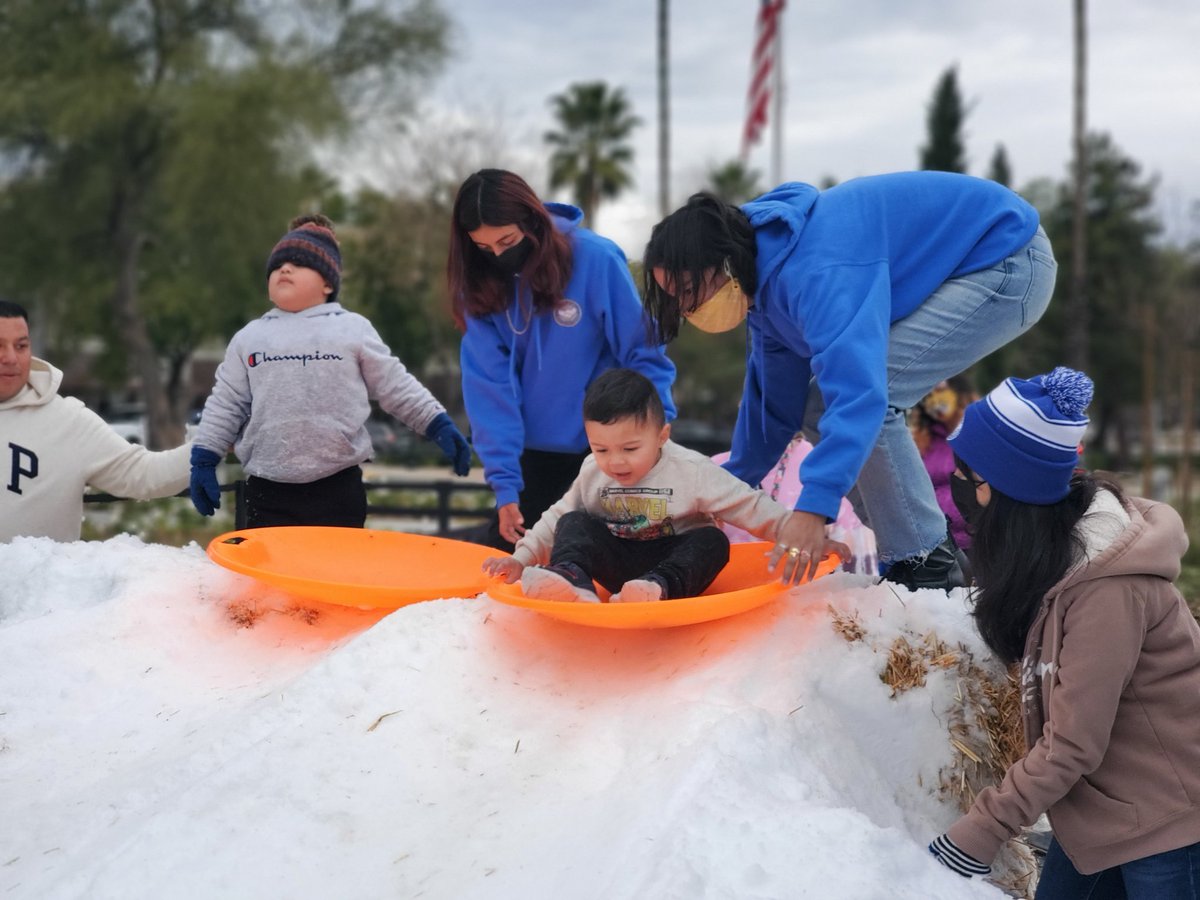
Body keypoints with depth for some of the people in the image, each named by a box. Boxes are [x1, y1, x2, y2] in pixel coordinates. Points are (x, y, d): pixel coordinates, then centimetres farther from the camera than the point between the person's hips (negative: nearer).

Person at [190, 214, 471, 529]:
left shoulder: (353, 330, 5)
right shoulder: (249, 338, 12)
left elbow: (397, 388, 8)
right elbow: (226, 404, 14)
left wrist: (439, 425, 3)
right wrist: (204, 460, 9)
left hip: (338, 489, -2)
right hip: (267, 492, 2)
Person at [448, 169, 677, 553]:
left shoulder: (596, 258, -17)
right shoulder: (480, 283, -7)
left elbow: (643, 353, -11)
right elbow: (489, 384, -10)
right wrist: (504, 481, -15)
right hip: (539, 448, 3)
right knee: (501, 548, 7)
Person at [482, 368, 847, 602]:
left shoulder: (691, 471, -13)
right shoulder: (592, 473, 1)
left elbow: (752, 507, -12)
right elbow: (556, 518, 12)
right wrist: (521, 558, 3)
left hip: (672, 561, -3)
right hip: (618, 564, 3)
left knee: (713, 540, -29)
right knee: (574, 522, -14)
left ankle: (658, 587, -52)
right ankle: (570, 580, -44)